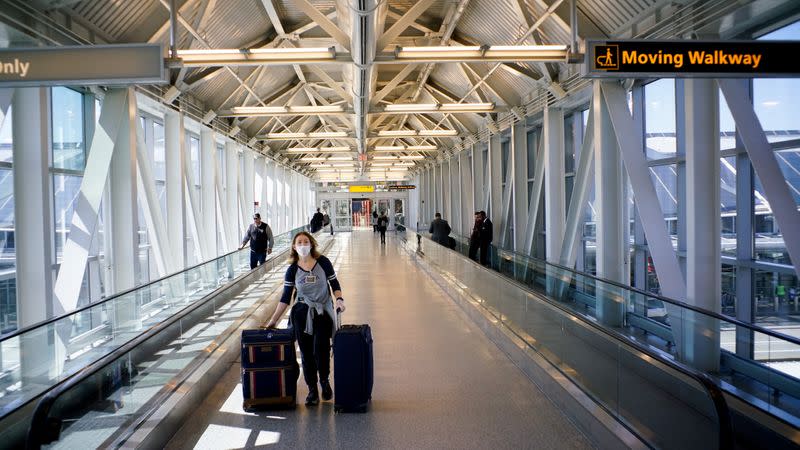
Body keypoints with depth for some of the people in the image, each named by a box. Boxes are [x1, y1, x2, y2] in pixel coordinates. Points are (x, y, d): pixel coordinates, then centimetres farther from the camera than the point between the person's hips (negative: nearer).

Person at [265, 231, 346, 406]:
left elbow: (334, 284, 4)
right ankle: (312, 390, 17)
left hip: (323, 312, -1)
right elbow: (286, 298, 2)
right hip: (302, 313, 2)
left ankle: (325, 381, 14)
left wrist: (339, 299, -15)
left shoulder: (323, 262, -4)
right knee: (306, 352, 3)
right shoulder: (292, 270, -1)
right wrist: (273, 320, -2)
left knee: (320, 349, -13)